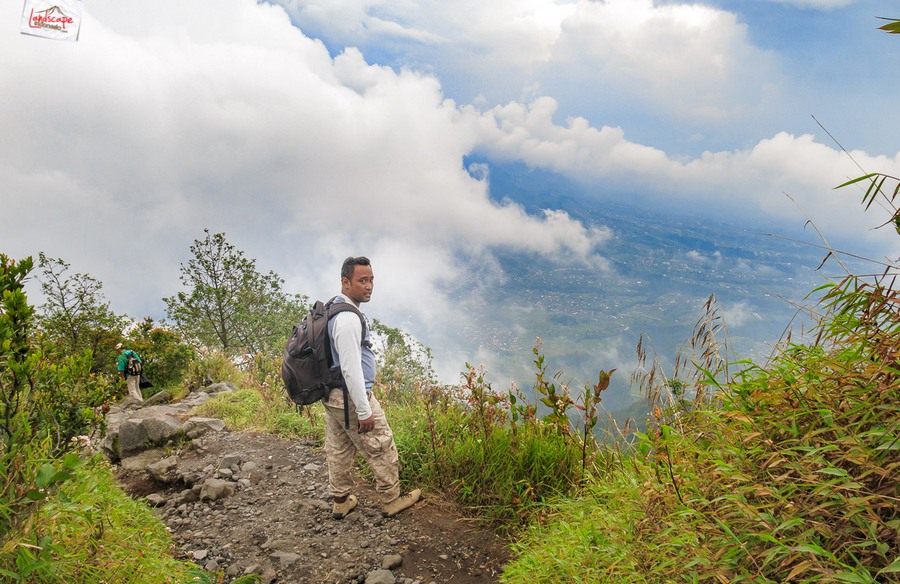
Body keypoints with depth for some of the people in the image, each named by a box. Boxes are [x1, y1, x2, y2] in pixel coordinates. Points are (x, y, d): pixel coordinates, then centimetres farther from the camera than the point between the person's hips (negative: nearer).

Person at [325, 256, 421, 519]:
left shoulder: (331, 309, 8)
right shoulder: (348, 318, -24)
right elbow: (351, 369, -26)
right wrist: (364, 411, -21)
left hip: (332, 396, 10)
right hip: (351, 397, -9)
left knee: (338, 450, 19)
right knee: (382, 449, 7)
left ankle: (340, 501, 33)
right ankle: (392, 501, 23)